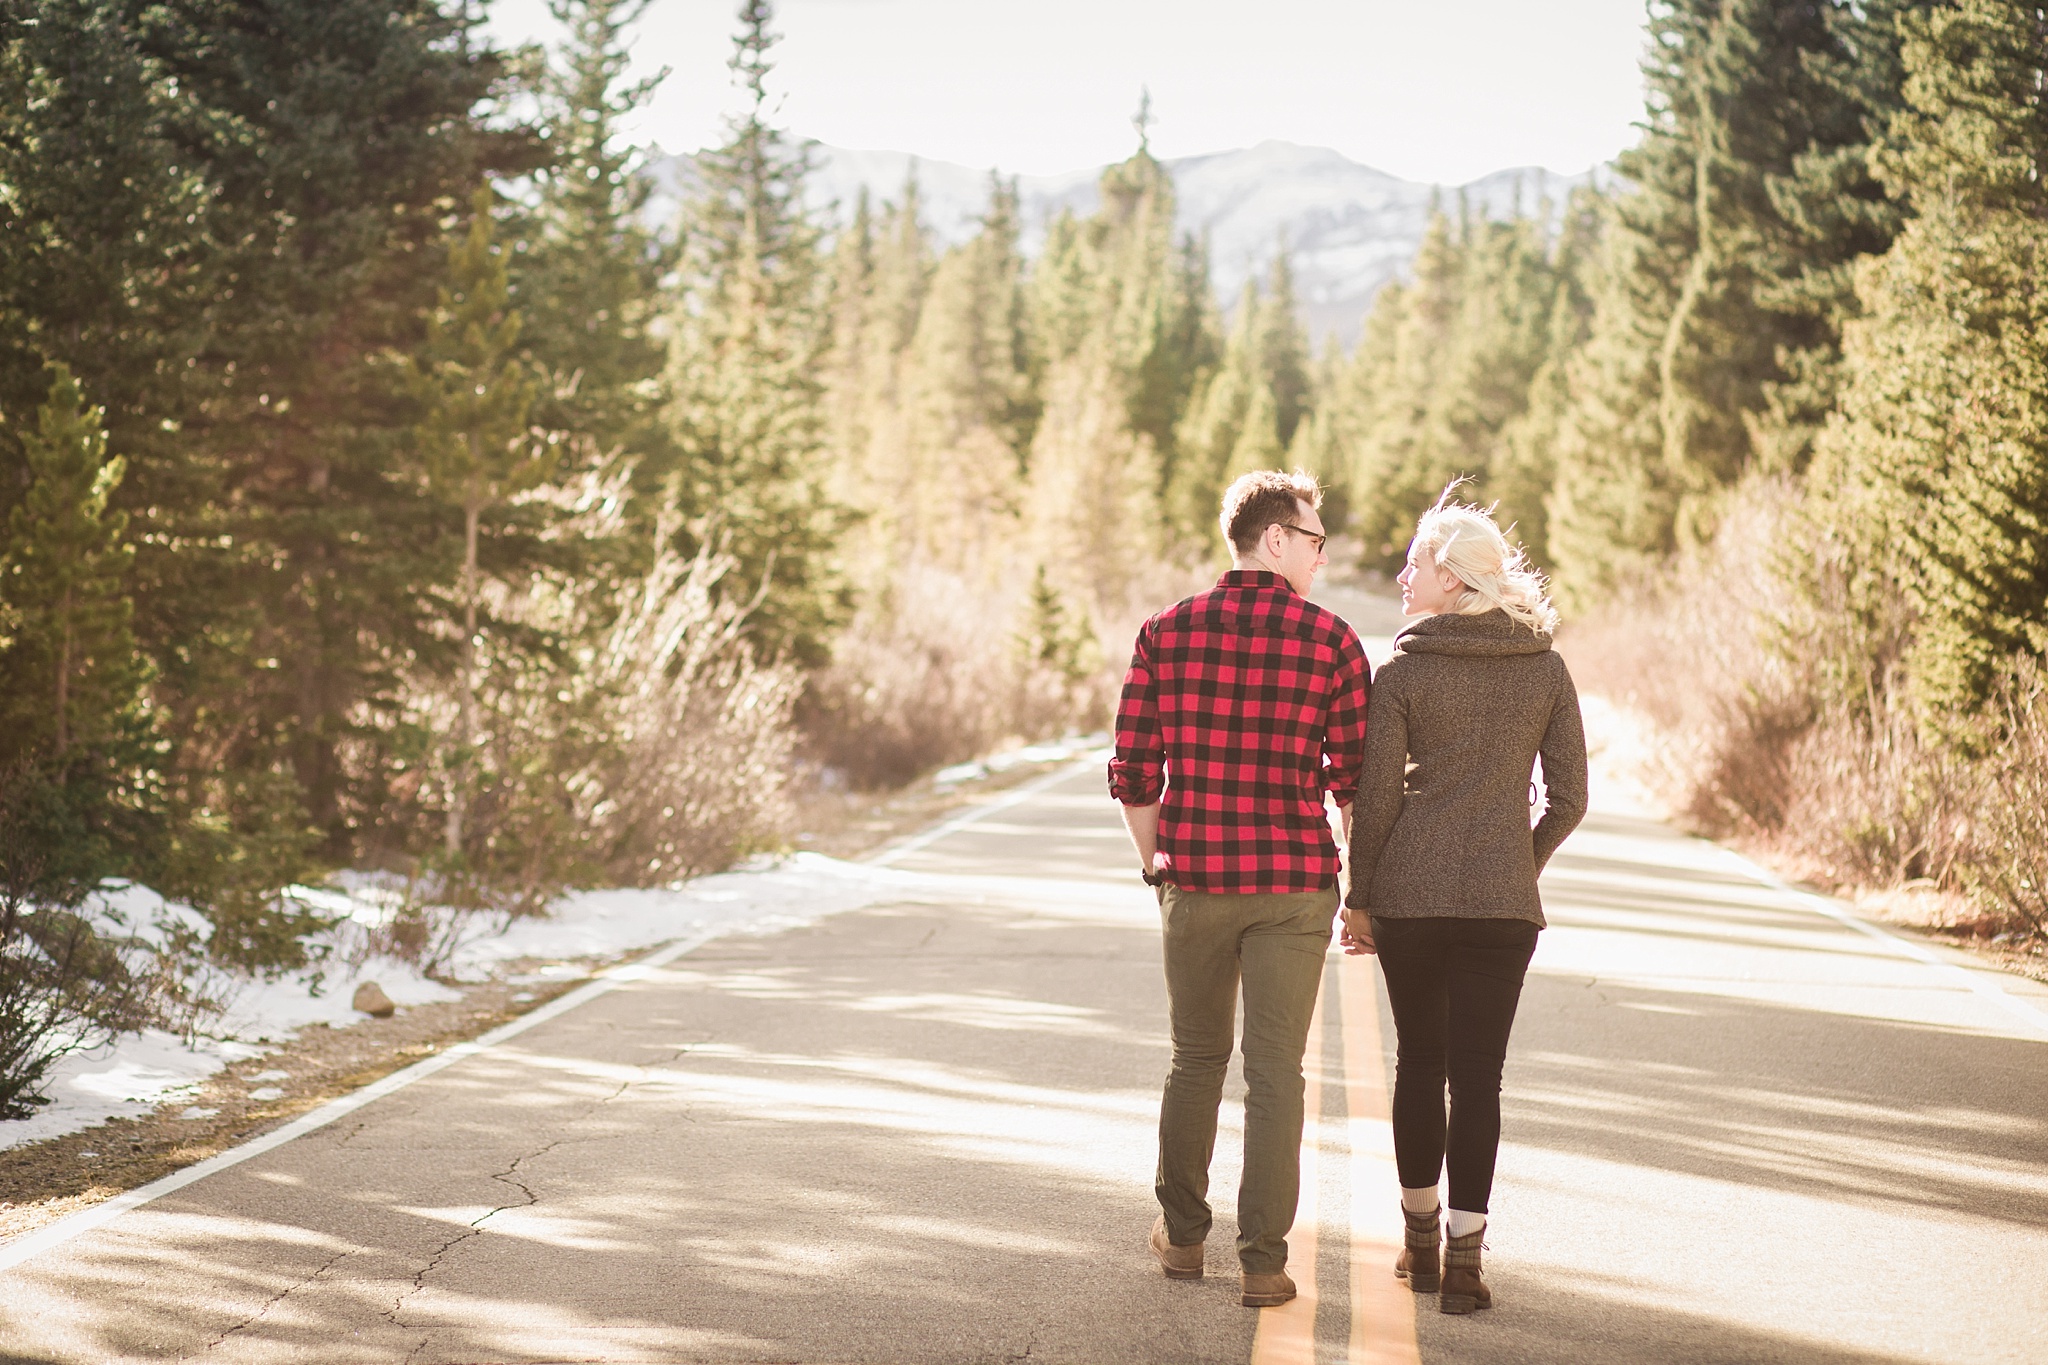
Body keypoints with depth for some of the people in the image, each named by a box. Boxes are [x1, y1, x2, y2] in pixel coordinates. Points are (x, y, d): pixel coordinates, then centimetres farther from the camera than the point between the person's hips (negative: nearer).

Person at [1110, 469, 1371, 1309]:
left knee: (1196, 1062, 18)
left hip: (1194, 884, 2)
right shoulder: (1331, 640, -5)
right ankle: (1263, 1263, 3)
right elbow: (1356, 781, -4)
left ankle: (1182, 1237, 28)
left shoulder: (1167, 632, 1)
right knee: (1275, 1074, 3)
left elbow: (1133, 774, 1)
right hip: (1293, 889, -2)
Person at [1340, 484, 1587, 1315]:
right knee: (1477, 1070, 3)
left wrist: (1358, 897, 7)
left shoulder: (1402, 671, -5)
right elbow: (1568, 799, 4)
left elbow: (1375, 798, -4)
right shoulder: (1545, 668, 3)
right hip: (1504, 902, 1)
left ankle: (1421, 1242, 22)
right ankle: (1463, 1257, -2)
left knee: (1419, 1059, 13)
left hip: (1409, 893, -1)